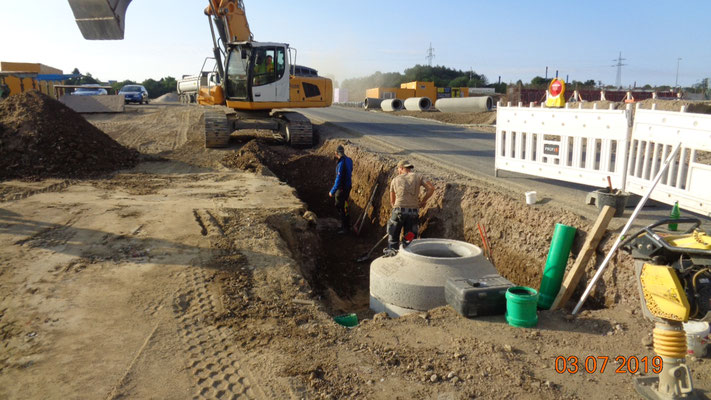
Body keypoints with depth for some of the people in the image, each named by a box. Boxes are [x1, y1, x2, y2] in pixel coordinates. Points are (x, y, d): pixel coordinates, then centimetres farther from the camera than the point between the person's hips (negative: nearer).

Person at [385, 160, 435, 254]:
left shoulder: (395, 180, 11)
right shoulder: (418, 176, 8)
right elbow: (431, 188, -5)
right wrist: (423, 201, 7)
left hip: (398, 211, 0)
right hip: (413, 212, 1)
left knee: (393, 239, 9)